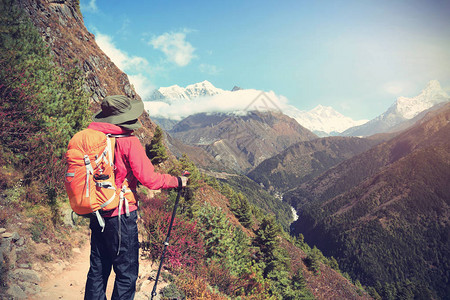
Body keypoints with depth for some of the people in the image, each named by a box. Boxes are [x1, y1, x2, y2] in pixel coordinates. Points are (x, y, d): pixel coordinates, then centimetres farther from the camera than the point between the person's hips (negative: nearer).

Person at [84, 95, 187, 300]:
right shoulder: (129, 141, -15)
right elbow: (148, 179, -16)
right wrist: (177, 181, -2)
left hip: (96, 214, 7)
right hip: (121, 216, -7)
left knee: (98, 269, 19)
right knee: (127, 273, 7)